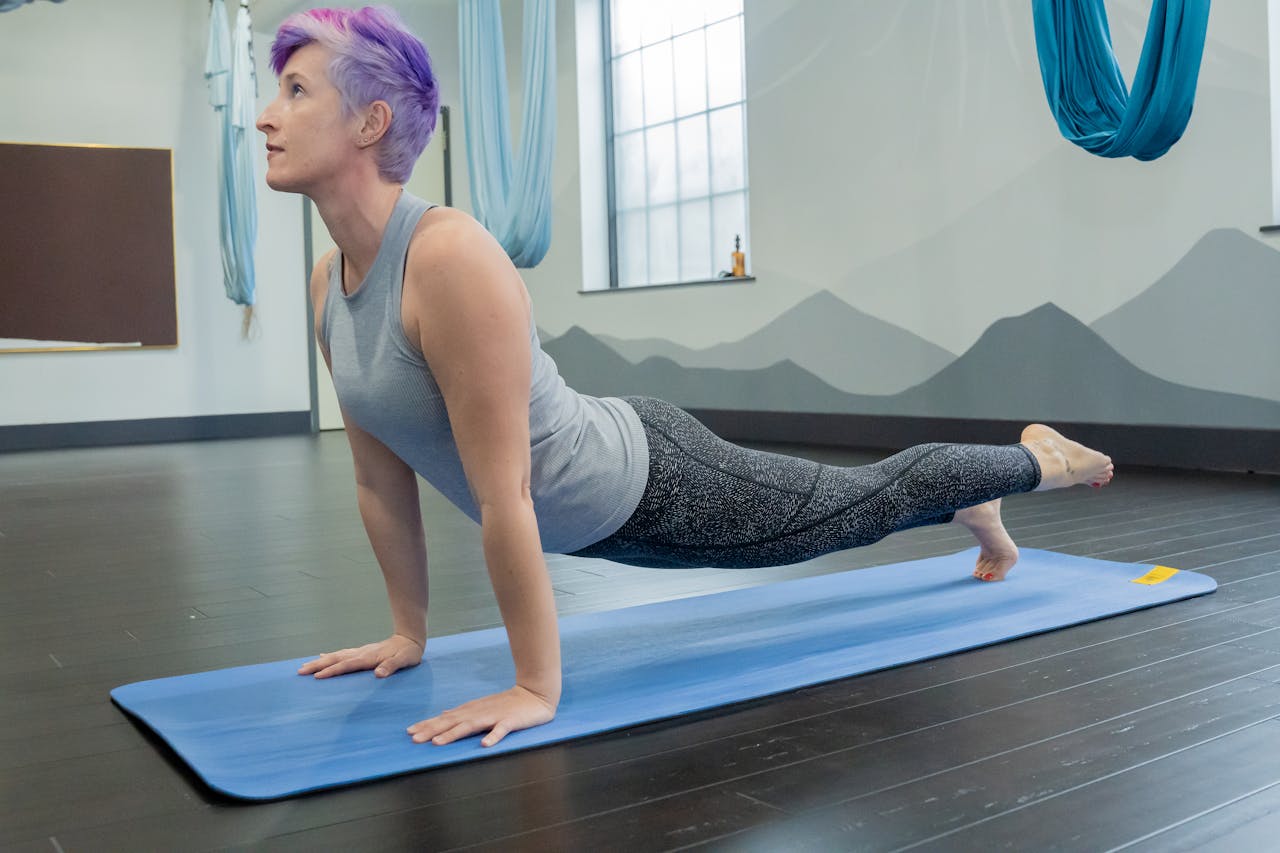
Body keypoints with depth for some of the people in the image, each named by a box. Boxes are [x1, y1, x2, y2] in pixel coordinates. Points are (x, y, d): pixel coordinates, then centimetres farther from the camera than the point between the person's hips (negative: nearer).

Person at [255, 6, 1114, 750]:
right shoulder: (329, 283, -8)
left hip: (651, 481, -7)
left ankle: (1044, 459, 44)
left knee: (864, 506, 16)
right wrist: (409, 631, 7)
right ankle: (975, 509, 56)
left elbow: (503, 495, -34)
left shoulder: (452, 259, -36)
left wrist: (537, 688, -27)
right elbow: (381, 476, 1)